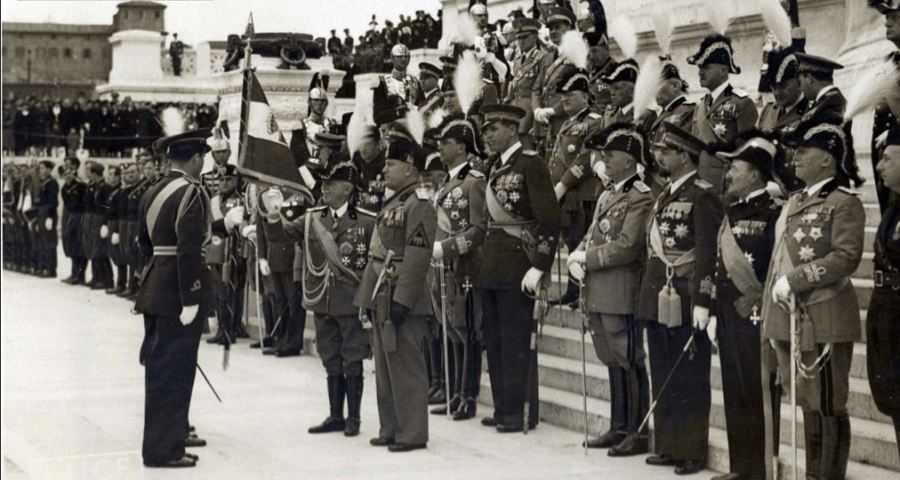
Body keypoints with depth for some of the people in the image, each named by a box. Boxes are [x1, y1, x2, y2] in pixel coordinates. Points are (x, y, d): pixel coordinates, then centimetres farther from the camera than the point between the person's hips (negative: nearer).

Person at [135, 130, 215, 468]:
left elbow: (144, 240, 17)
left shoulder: (153, 192, 10)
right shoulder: (192, 194, -16)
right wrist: (191, 300, -21)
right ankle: (164, 449, 5)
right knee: (173, 371, -1)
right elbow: (189, 250, -22)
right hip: (178, 294, -9)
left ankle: (174, 430, 33)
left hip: (155, 287, 9)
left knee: (158, 367, 17)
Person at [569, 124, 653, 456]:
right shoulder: (607, 195, 17)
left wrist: (586, 259, -12)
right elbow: (592, 237, 20)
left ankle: (638, 432, 4)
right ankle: (619, 428, 24)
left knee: (629, 362, -3)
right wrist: (576, 259, -1)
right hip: (597, 293, 9)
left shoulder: (641, 197, -11)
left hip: (622, 294, -9)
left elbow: (627, 247, -18)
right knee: (613, 362, 15)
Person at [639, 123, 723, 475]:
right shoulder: (664, 196, 16)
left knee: (689, 381, 0)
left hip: (685, 307, -8)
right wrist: (648, 296, 17)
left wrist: (702, 302, -20)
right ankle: (669, 446, 23)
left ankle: (692, 452, 8)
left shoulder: (703, 197, -10)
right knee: (663, 379, 14)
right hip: (657, 302, 8)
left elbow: (707, 254, -16)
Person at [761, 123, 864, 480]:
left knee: (828, 406, -1)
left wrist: (794, 280, -20)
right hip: (788, 318, 8)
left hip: (823, 320, -8)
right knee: (807, 405, 16)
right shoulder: (794, 203, 16)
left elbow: (846, 257, -19)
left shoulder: (844, 203, -8)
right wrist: (771, 315, 15)